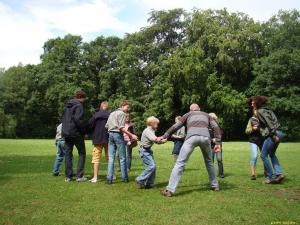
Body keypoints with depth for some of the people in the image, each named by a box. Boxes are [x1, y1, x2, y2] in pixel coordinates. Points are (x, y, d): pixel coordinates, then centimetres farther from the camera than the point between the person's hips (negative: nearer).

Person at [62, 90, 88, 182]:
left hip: (66, 133, 7)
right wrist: (84, 130, -10)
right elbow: (78, 119, -21)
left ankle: (68, 176, 12)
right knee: (82, 154, 4)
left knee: (68, 154, 10)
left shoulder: (67, 106, 14)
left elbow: (64, 119, 17)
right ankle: (80, 176, 0)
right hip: (76, 133, -7)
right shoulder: (78, 105, -11)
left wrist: (65, 130, 17)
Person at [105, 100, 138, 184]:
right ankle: (125, 178, 11)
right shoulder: (122, 113, -5)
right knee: (122, 158, 3)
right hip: (118, 134, -7)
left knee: (111, 158, 5)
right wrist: (131, 135, -17)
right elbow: (121, 127, -16)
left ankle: (109, 178, 2)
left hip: (110, 134, 7)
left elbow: (106, 126, 16)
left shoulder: (112, 113, 19)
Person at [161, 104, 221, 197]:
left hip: (192, 137, -2)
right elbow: (216, 127, 18)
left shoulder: (188, 114, 29)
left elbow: (175, 127, 22)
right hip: (205, 137, 3)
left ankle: (170, 190, -11)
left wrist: (164, 136, 26)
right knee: (209, 161, 26)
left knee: (180, 162, -5)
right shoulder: (206, 115, 34)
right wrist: (218, 143, 14)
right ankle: (215, 185, 33)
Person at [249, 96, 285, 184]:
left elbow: (268, 122, -18)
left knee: (263, 155, 1)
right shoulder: (266, 109, 20)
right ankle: (279, 174, 12)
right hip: (279, 133, 10)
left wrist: (273, 134, -23)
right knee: (272, 154, 22)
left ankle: (270, 177, 6)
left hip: (272, 134, -10)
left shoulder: (260, 111, -7)